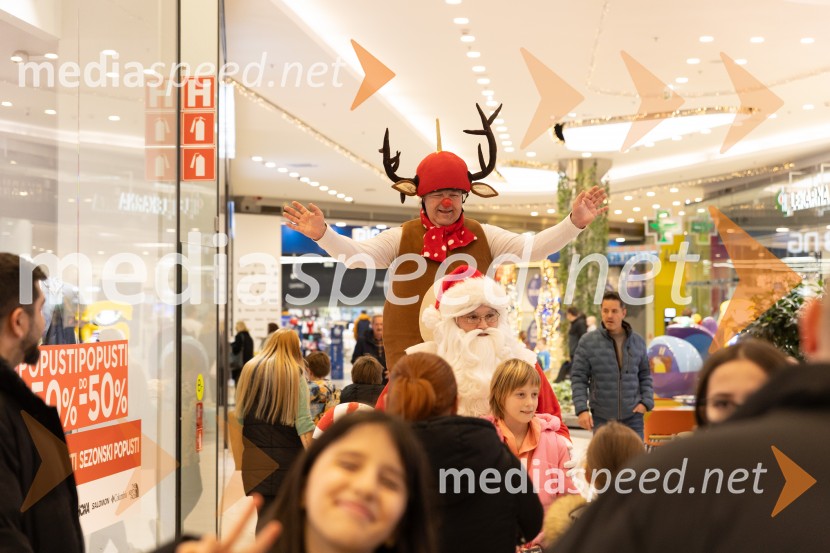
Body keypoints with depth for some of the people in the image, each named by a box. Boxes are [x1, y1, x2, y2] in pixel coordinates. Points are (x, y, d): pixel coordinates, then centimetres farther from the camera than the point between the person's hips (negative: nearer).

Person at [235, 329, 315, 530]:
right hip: (287, 453, -2)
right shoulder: (295, 373, -4)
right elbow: (302, 421, -9)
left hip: (255, 454, 2)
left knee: (264, 513, 3)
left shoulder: (249, 369, 6)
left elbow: (240, 415, 9)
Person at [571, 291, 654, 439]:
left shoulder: (638, 341, 5)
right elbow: (578, 378, -2)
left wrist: (646, 401, -1)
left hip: (633, 417, 2)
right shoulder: (588, 342, -4)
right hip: (601, 418, -2)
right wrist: (581, 409, -11)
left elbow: (645, 375, 13)